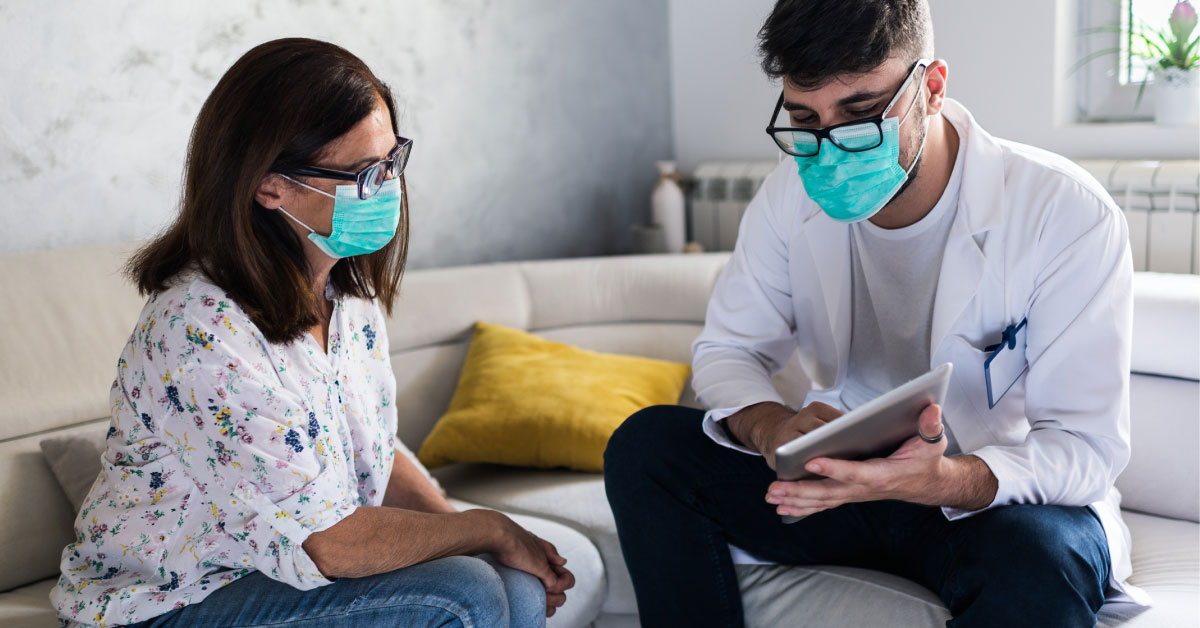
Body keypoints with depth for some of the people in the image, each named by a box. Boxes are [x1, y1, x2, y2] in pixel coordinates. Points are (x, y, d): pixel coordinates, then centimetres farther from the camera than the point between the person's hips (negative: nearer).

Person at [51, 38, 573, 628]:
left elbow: (378, 451, 9)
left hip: (279, 568, 7)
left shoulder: (348, 287, -1)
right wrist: (489, 530, -15)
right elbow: (326, 544, -26)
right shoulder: (202, 329, -28)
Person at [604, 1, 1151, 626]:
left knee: (1036, 566, -40)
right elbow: (725, 349, 2)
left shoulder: (1067, 214, -19)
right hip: (846, 477, 4)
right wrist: (769, 426, -24)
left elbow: (1086, 447, -20)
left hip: (995, 501, -4)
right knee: (645, 442, -14)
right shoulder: (793, 194, -4)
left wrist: (944, 480, -42)